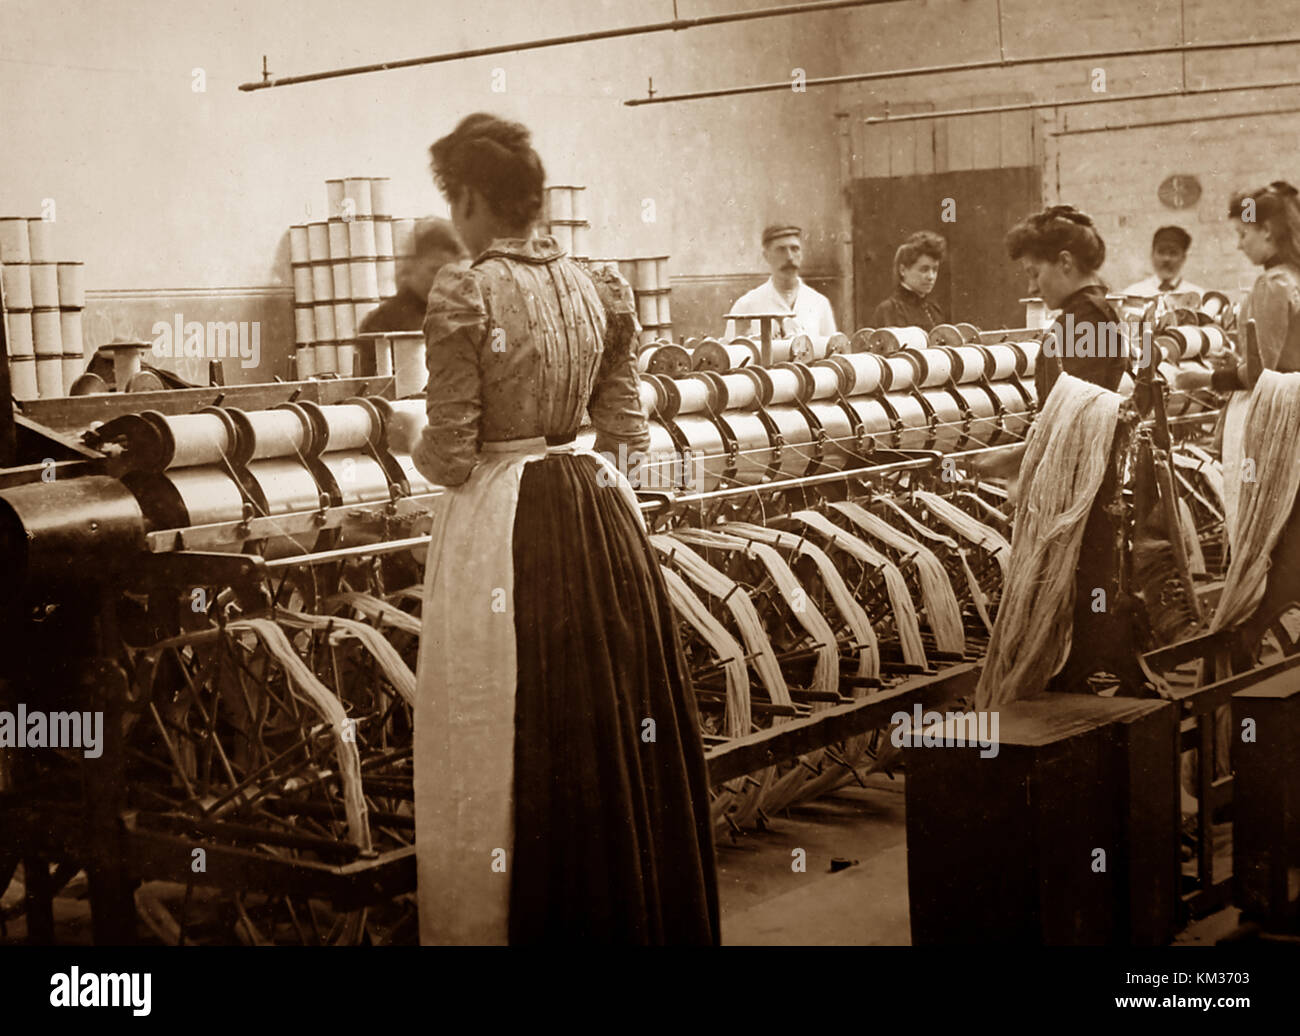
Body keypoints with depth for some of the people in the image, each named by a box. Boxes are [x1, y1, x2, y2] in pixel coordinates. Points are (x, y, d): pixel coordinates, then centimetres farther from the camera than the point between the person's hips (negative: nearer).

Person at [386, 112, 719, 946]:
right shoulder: (598, 288, 5)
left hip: (503, 527, -6)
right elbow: (628, 433, 9)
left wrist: (410, 437, 8)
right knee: (618, 722, 15)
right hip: (600, 510, 6)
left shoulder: (464, 294, -12)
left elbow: (453, 461, -12)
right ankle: (640, 914, 28)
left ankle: (525, 918, 17)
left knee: (513, 748, 5)